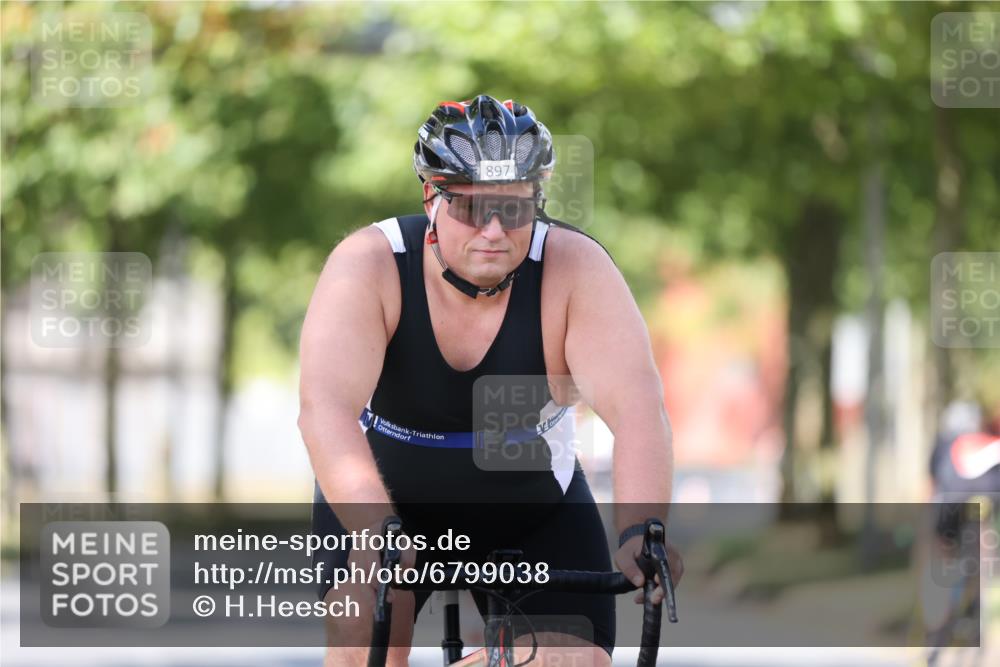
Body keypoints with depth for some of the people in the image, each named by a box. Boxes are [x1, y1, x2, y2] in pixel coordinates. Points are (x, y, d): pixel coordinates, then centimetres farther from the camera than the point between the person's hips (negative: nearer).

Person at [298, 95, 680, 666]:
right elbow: (326, 407, -38)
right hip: (382, 499, -1)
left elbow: (636, 404, -33)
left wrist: (640, 533, -51)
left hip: (533, 513, 1)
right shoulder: (369, 265, -25)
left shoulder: (575, 268, -22)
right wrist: (376, 532, -54)